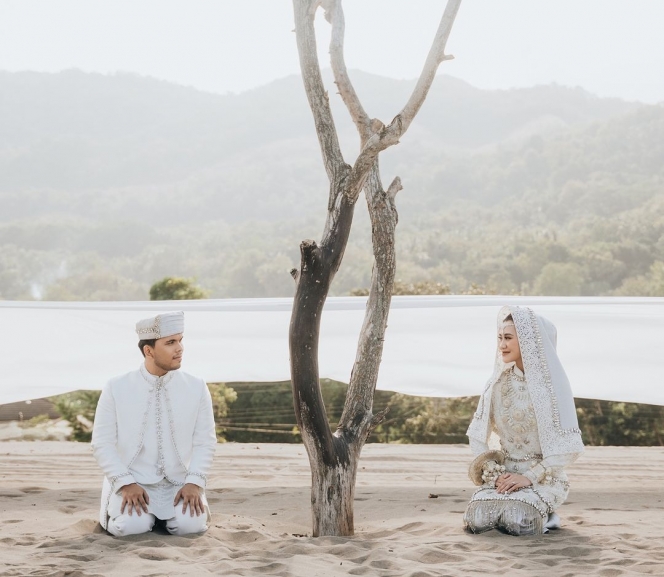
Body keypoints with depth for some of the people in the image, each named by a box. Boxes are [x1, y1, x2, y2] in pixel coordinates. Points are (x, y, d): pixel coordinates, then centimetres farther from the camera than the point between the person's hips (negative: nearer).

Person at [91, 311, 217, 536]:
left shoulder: (197, 388, 1)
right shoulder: (116, 389, -4)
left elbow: (204, 442, 0)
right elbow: (102, 444, -4)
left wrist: (194, 483, -15)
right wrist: (126, 484, -16)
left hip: (178, 483, 1)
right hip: (133, 483, -1)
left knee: (190, 524, -27)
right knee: (131, 526, -29)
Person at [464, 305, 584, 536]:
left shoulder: (552, 383, -9)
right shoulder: (498, 383, 3)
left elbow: (568, 448, -11)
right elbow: (478, 438, 6)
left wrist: (530, 476, -17)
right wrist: (494, 474, -9)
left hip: (543, 477, -4)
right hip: (504, 472, 4)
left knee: (515, 522, -31)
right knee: (476, 520, -23)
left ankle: (542, 515, 3)